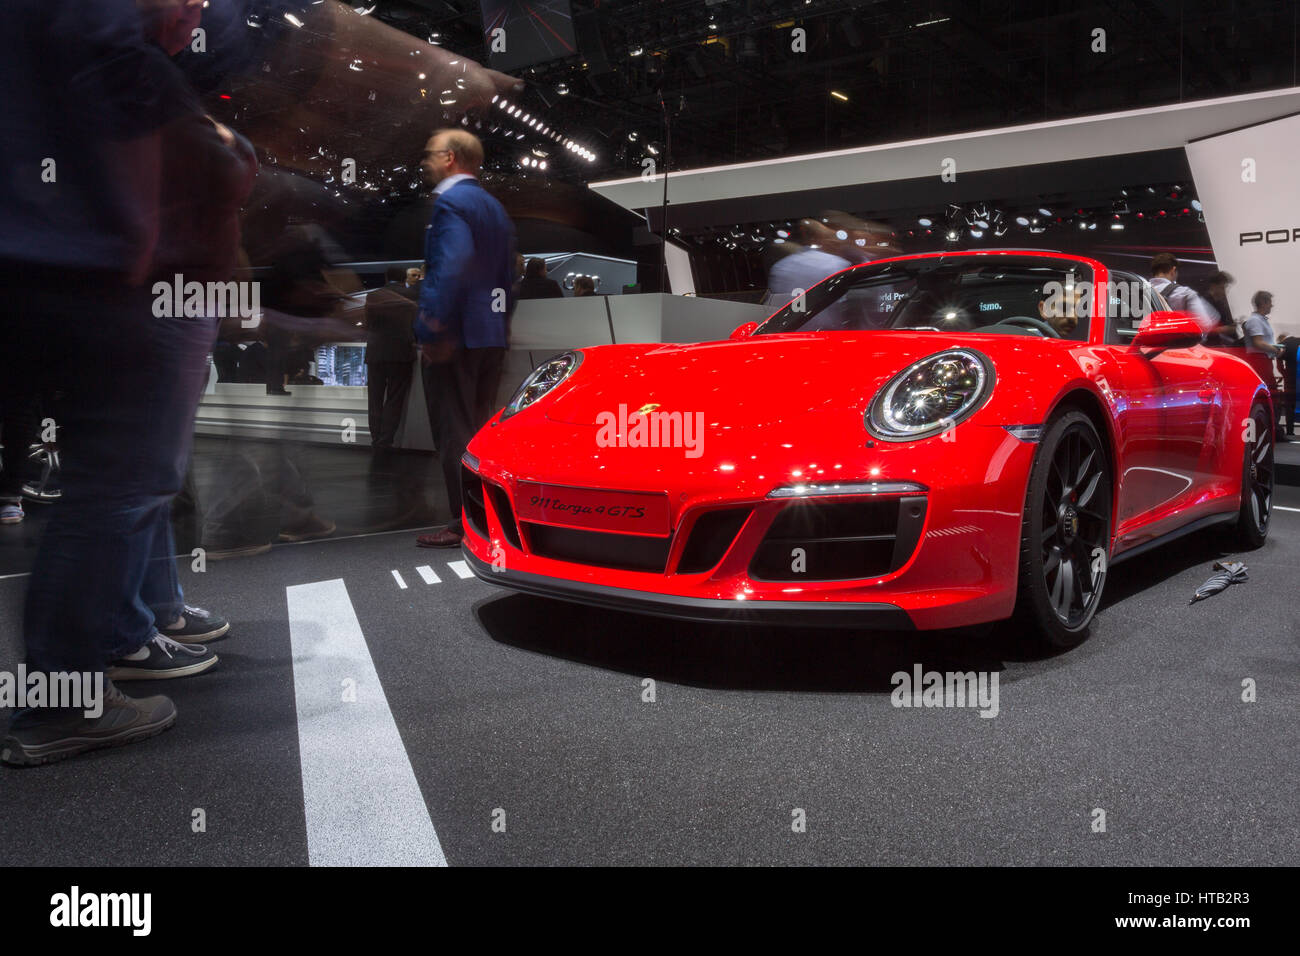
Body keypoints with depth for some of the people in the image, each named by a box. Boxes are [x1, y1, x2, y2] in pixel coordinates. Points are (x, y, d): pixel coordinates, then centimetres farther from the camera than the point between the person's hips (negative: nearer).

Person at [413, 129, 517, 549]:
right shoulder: (495, 207, 18)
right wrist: (500, 327, 17)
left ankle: (465, 525, 0)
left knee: (457, 431, -3)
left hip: (460, 335, -9)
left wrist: (432, 330, -23)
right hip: (493, 335, 9)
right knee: (482, 428, 14)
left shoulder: (451, 202, -10)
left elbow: (450, 269, -23)